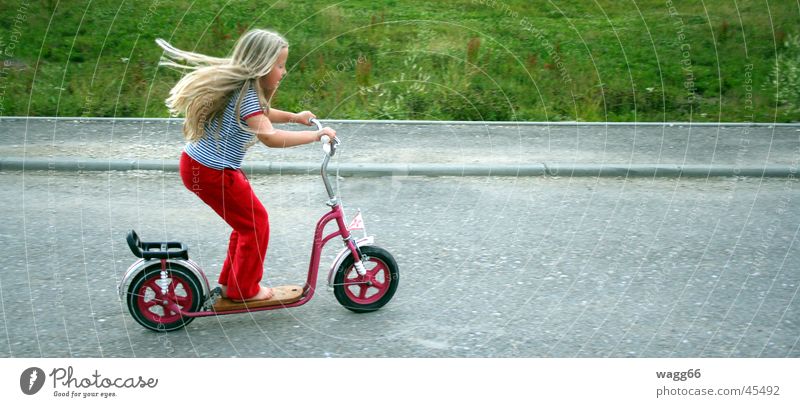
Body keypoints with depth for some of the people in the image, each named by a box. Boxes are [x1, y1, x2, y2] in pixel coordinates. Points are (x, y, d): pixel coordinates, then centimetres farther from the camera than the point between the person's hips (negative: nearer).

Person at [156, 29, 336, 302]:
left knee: (247, 222, 19)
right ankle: (244, 289, 16)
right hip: (211, 173, -10)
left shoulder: (243, 87, 7)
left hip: (197, 165, 10)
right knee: (255, 222, 2)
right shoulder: (246, 96, -23)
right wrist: (315, 135, -32)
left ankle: (230, 283, 30)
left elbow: (260, 114, 28)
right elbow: (270, 136, -38)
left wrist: (294, 117, 17)